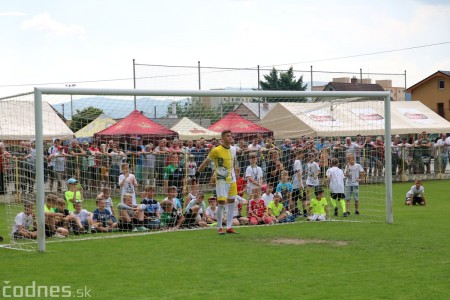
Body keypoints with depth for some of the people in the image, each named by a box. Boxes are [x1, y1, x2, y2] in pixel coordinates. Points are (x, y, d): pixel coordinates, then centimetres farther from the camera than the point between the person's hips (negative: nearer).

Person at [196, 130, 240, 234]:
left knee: (231, 202, 7)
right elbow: (206, 162, -4)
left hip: (232, 179, 6)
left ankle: (229, 227, 13)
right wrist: (198, 172, -1)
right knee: (221, 202, -11)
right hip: (221, 179, -6)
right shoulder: (216, 150, -12)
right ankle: (219, 228, 0)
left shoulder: (233, 149, 6)